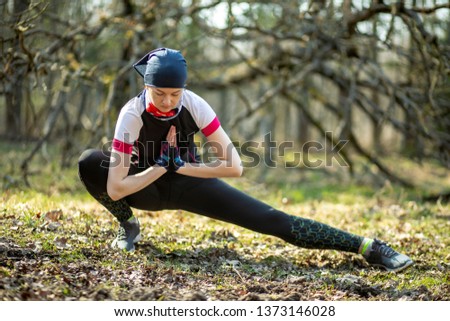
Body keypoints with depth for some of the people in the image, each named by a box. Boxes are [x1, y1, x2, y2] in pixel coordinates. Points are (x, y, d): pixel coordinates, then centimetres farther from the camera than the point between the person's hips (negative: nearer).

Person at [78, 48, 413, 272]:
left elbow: (234, 166, -25)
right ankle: (128, 226, -3)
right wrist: (161, 165, -26)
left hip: (189, 181, 0)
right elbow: (115, 189, -31)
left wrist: (180, 166, -23)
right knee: (90, 161, -31)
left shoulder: (193, 105, -24)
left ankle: (367, 246, -16)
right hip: (146, 185, 0)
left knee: (270, 218, -16)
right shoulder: (133, 114, -28)